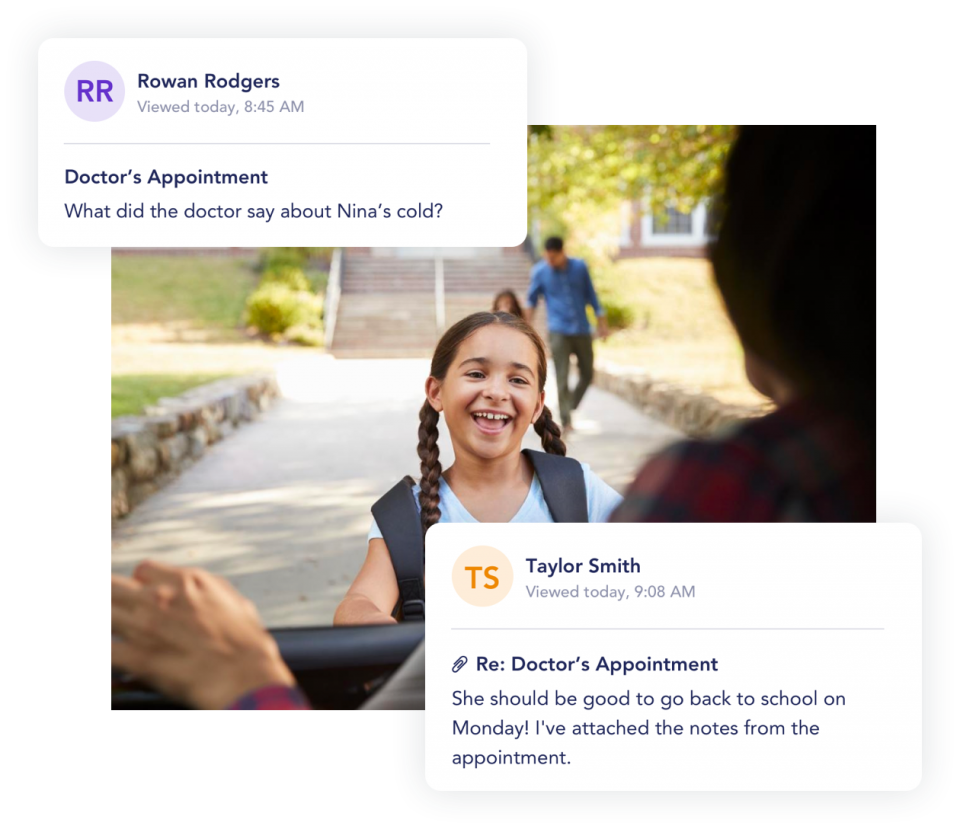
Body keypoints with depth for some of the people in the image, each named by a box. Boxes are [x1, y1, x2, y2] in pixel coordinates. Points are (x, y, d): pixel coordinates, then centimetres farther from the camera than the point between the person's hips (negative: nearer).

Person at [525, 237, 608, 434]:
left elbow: (590, 295, 9)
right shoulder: (539, 272, -4)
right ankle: (566, 420, -7)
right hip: (559, 331, -3)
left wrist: (601, 322, 11)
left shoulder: (580, 267, 0)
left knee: (587, 374, 9)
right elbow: (531, 299, 7)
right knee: (562, 377, -10)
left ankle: (570, 406, 29)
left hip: (582, 329, 3)